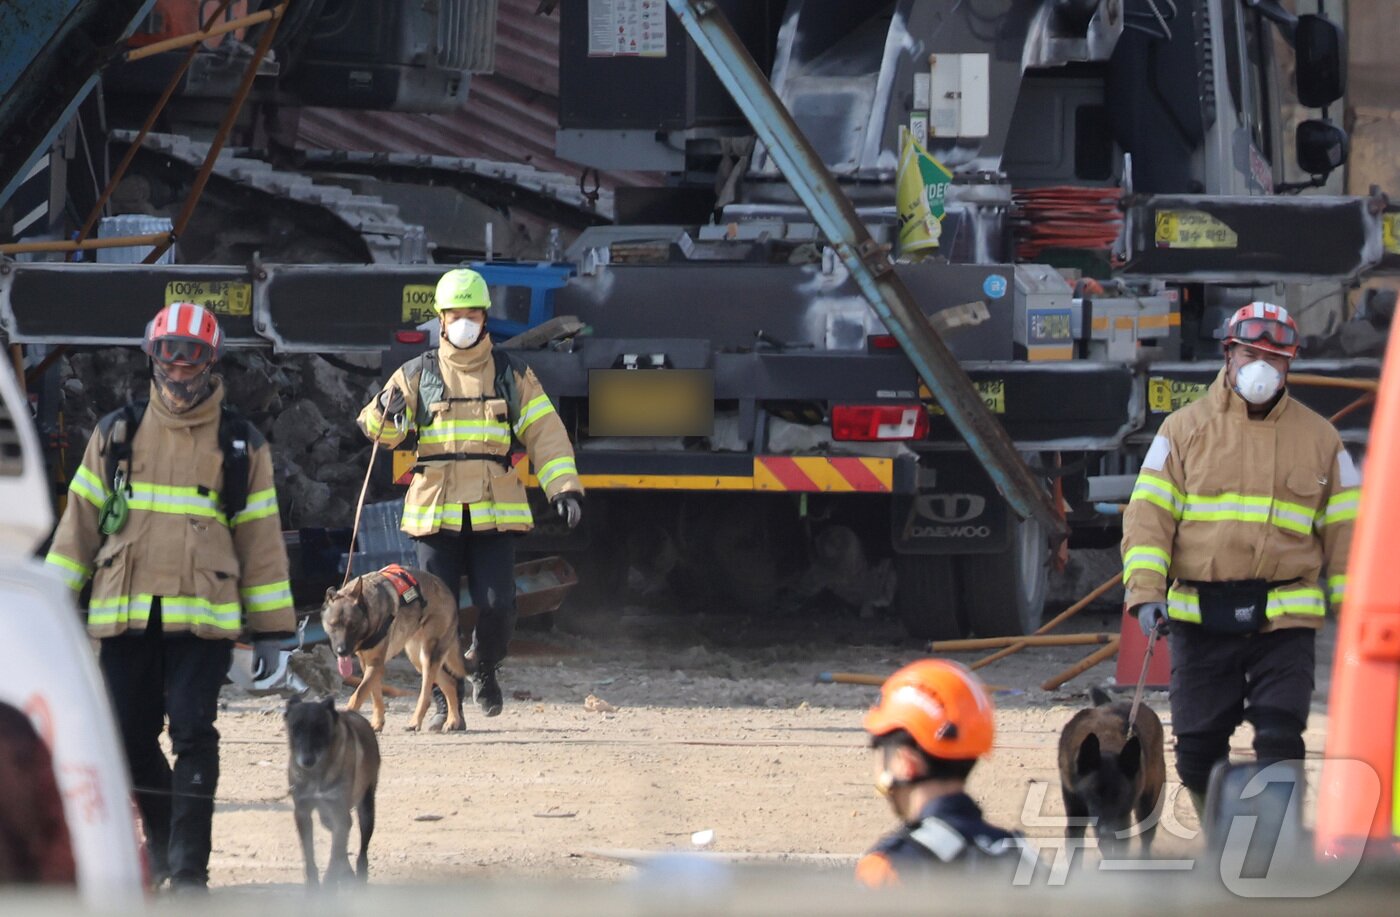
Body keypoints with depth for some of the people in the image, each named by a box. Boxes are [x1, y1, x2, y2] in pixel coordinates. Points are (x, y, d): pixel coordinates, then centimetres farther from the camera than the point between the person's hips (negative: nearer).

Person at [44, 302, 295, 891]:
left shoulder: (240, 445, 8)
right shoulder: (117, 434, 12)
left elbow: (260, 536, 9)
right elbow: (81, 518, 13)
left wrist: (270, 630, 5)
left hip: (203, 615, -2)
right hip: (126, 615, 2)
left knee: (193, 734, -11)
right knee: (129, 737, 3)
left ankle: (189, 866, -7)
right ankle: (164, 838, 26)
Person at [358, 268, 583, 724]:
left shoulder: (512, 377, 12)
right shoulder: (418, 375, 10)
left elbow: (545, 434, 9)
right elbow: (381, 430, 3)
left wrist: (564, 488, -3)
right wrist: (386, 413, -21)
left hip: (495, 512, 0)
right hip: (436, 511, 0)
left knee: (497, 605, -11)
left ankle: (484, 667, 19)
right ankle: (444, 699, 7)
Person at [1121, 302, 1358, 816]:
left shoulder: (1319, 439, 10)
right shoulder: (1185, 430, 7)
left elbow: (1344, 528, 11)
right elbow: (1149, 515, 2)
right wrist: (1146, 591, -12)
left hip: (1285, 619, -1)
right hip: (1201, 618, 1)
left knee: (1280, 743, -10)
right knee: (1198, 747, 5)